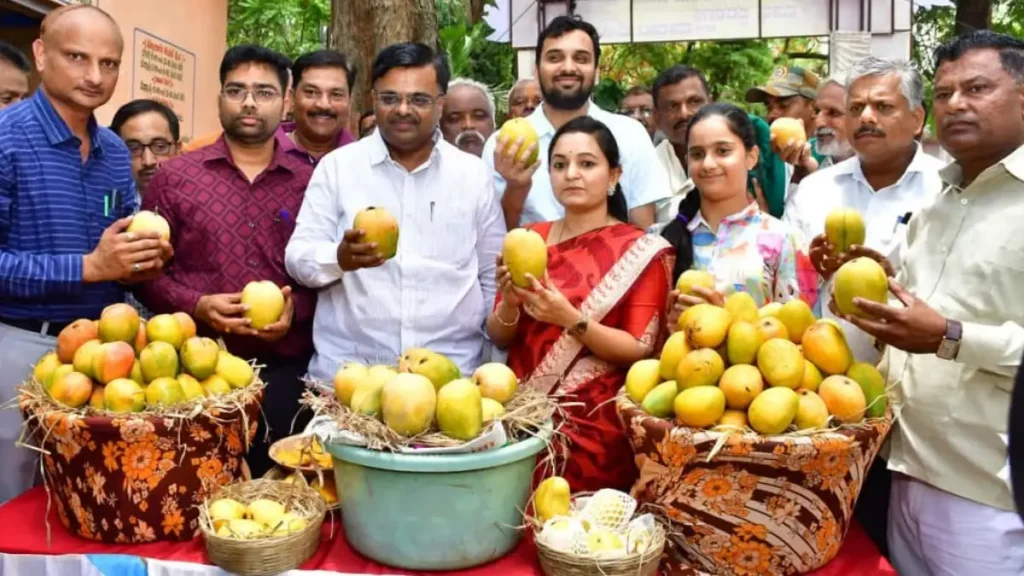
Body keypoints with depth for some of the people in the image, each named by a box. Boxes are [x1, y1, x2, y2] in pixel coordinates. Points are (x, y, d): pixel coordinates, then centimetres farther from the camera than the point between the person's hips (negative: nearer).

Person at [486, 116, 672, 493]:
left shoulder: (642, 251, -6)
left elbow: (641, 350, -10)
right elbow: (499, 338, 7)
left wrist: (570, 320, -22)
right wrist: (510, 303, -13)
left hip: (596, 430, -3)